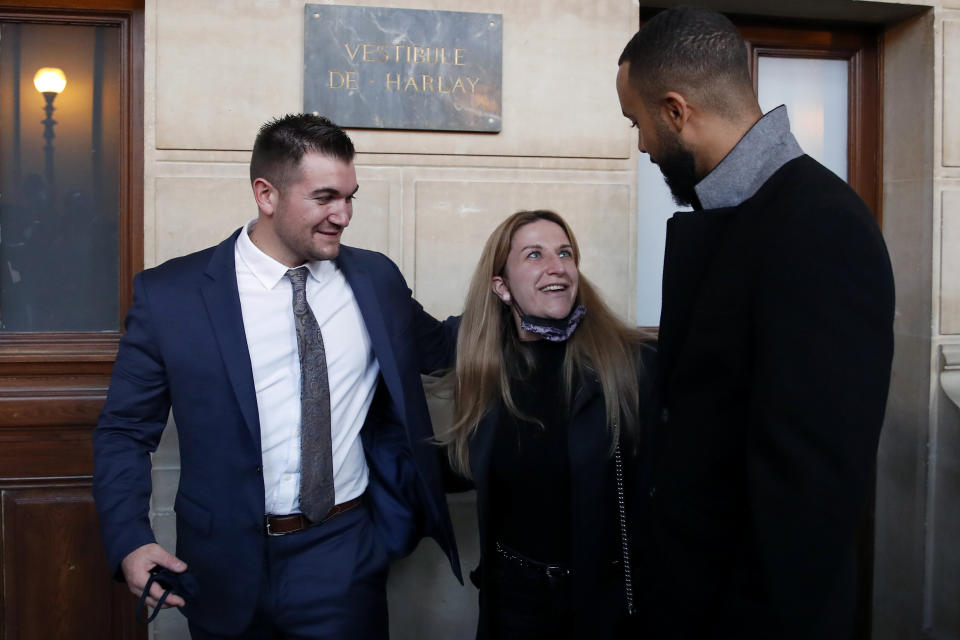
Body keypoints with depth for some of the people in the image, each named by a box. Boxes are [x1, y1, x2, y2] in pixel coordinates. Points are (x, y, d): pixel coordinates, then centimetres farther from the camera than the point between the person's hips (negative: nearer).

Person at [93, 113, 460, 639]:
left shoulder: (376, 279, 1)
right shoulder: (170, 294, -7)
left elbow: (435, 349, 19)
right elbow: (124, 430, -2)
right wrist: (130, 541, -14)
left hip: (345, 555, 1)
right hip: (229, 562, -1)